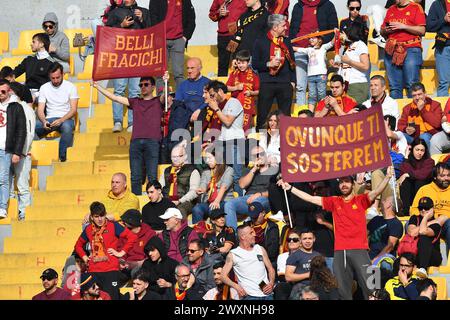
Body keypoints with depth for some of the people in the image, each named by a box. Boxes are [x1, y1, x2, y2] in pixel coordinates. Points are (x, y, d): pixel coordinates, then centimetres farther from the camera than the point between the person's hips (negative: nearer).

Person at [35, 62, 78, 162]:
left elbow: (73, 109, -6)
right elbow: (40, 110, 2)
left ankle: (62, 157, -32)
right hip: (49, 119, 2)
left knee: (67, 126, -41)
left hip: (66, 119, -2)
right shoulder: (44, 88, 7)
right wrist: (44, 121, -21)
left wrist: (61, 120, -24)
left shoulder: (70, 87, 1)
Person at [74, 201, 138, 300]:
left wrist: (121, 253, -6)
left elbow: (132, 237, -6)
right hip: (93, 271, 4)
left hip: (111, 270, -4)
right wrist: (84, 257, 12)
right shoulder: (88, 229, 11)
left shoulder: (113, 226, -2)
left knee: (111, 297, -7)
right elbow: (78, 245, 28)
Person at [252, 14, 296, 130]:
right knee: (262, 116, -3)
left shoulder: (287, 42, 14)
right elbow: (254, 64, 0)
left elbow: (292, 63, 17)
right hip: (266, 84, -3)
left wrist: (293, 81, 9)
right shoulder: (261, 41, 2)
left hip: (285, 84, 3)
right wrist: (268, 64, -15)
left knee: (286, 116, 3)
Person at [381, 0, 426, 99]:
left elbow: (422, 30, -4)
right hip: (391, 50, 5)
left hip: (410, 50, -5)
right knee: (394, 87, 0)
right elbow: (382, 32, 23)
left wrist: (403, 26, -11)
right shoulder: (390, 10, 20)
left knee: (412, 86, -12)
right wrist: (386, 31, 0)